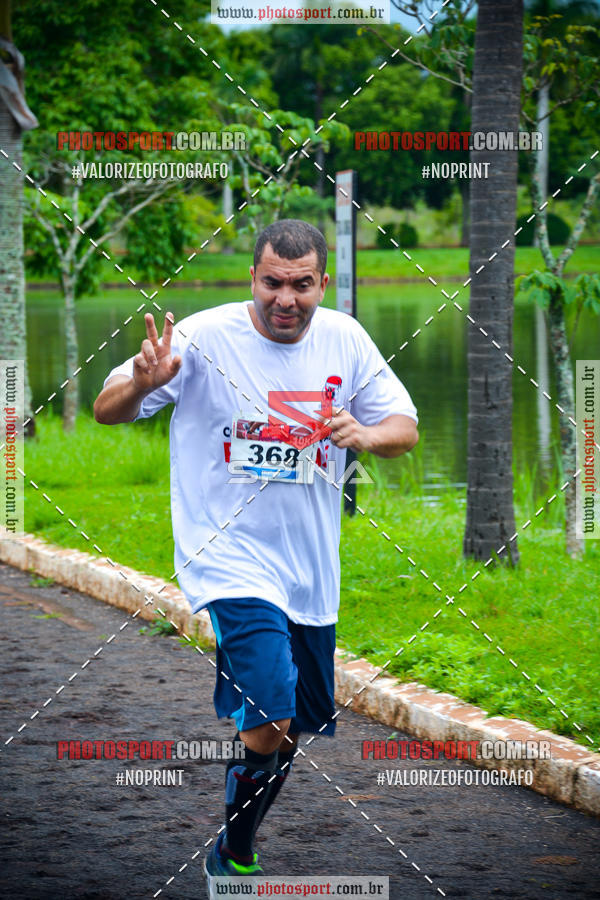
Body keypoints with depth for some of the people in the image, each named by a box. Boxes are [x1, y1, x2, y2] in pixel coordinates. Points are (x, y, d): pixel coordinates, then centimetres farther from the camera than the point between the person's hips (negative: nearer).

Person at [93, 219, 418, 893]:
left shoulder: (344, 340, 2)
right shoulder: (204, 338, -11)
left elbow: (405, 428, 8)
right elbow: (106, 411, -8)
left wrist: (365, 434, -15)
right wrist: (143, 383, -31)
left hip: (310, 572, 5)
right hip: (229, 557, -5)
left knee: (290, 733, 13)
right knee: (268, 727, -22)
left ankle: (234, 854, 36)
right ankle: (233, 852, 3)